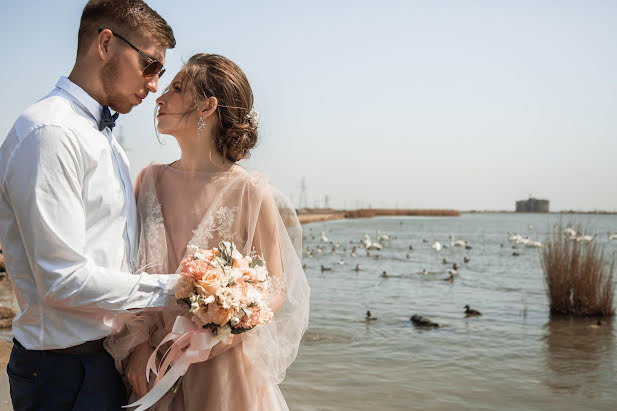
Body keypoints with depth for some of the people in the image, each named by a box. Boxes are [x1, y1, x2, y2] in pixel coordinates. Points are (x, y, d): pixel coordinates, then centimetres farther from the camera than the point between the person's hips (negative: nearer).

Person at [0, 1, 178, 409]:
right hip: (67, 372, -8)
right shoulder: (50, 133, -19)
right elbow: (64, 280, -23)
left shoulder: (105, 137, 12)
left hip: (111, 357, 9)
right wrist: (167, 289, -16)